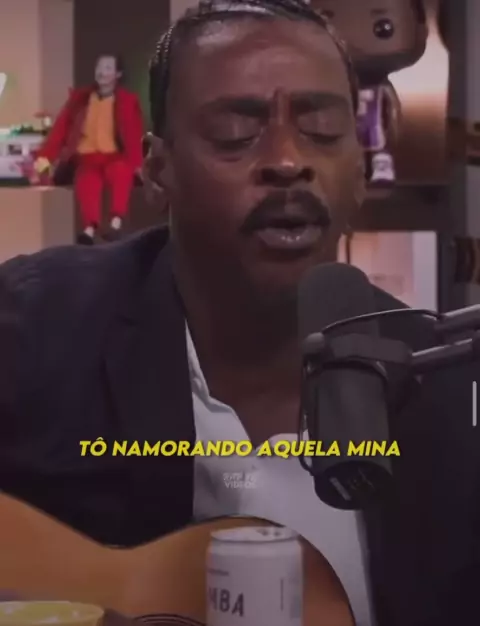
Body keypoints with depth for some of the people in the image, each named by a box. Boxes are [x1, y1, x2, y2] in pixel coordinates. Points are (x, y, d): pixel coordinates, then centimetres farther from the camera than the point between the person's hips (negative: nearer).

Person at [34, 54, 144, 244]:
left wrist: (137, 164, -21)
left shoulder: (128, 100, 6)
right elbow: (61, 127, 7)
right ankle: (90, 227, -52)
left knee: (121, 171, -38)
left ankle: (116, 221, -43)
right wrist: (45, 157, -4)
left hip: (114, 158, -1)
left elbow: (134, 135, -3)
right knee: (87, 182, -34)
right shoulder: (80, 97, 12)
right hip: (87, 159, 1)